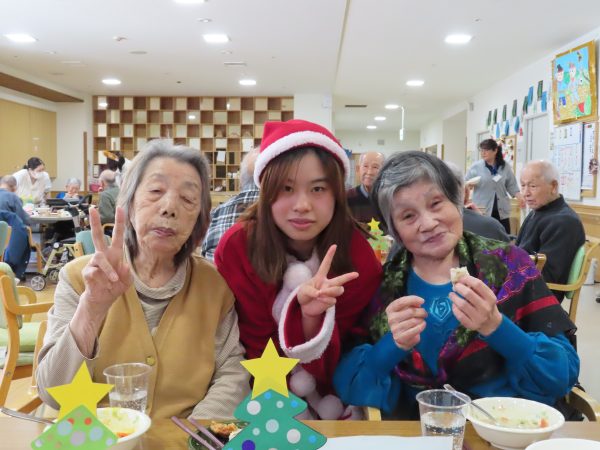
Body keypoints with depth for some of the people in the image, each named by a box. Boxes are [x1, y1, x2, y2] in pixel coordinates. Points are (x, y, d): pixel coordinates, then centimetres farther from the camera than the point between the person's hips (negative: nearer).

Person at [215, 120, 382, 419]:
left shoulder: (358, 254, -14)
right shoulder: (237, 247, -17)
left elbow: (347, 360, -14)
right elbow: (256, 349, -10)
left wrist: (314, 319, -32)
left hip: (334, 402, 1)